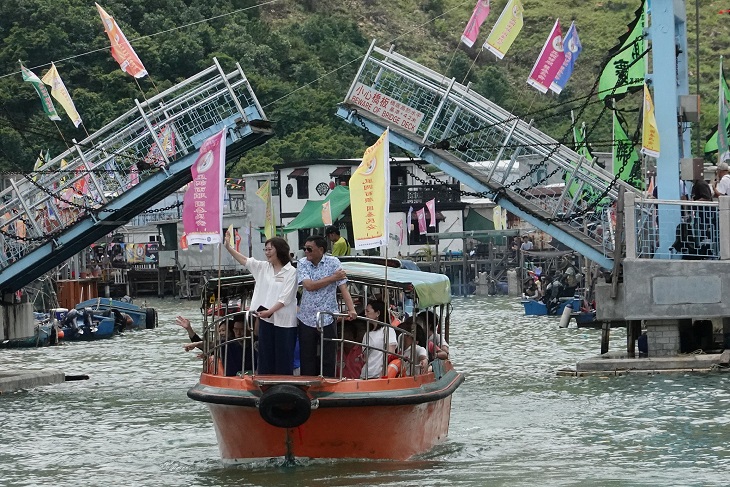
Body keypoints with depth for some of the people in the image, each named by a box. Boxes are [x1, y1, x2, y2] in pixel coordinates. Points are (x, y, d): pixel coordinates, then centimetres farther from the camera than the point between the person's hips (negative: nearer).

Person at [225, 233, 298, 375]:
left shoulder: (291, 271, -8)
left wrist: (270, 311, -21)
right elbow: (244, 260, 4)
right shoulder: (263, 267, 9)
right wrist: (228, 247, -6)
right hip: (266, 320, 5)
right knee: (265, 357, 9)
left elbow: (285, 298, -14)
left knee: (284, 358, 0)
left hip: (284, 321, -5)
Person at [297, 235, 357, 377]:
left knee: (328, 360, 2)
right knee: (307, 360, 6)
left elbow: (343, 287, -10)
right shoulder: (303, 264, 1)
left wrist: (351, 309, -23)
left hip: (327, 319, -2)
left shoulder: (333, 263, -3)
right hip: (306, 319, 2)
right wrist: (333, 278, -12)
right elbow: (309, 286, -14)